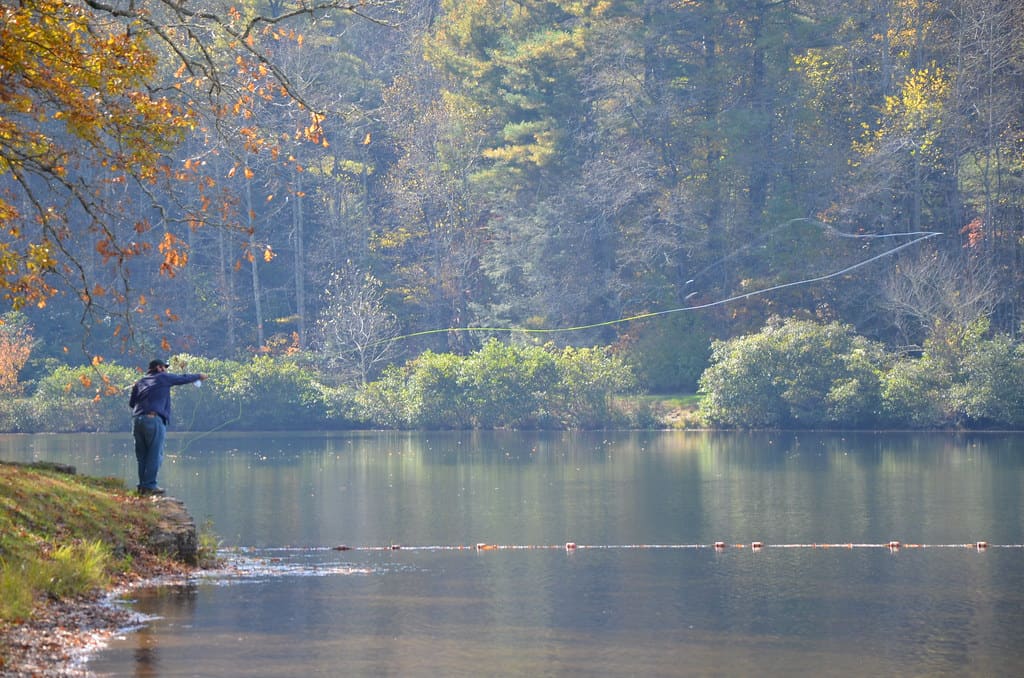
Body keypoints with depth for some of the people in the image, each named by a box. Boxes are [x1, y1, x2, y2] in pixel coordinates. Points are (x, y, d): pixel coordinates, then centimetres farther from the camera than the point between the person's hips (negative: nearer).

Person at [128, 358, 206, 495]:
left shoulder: (139, 383, 22)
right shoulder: (163, 378, 9)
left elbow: (131, 403, 20)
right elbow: (183, 379, 18)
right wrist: (199, 376, 34)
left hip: (137, 420, 6)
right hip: (153, 419, -6)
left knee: (142, 455, 10)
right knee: (154, 455, -4)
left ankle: (142, 485, 9)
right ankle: (149, 485, -9)